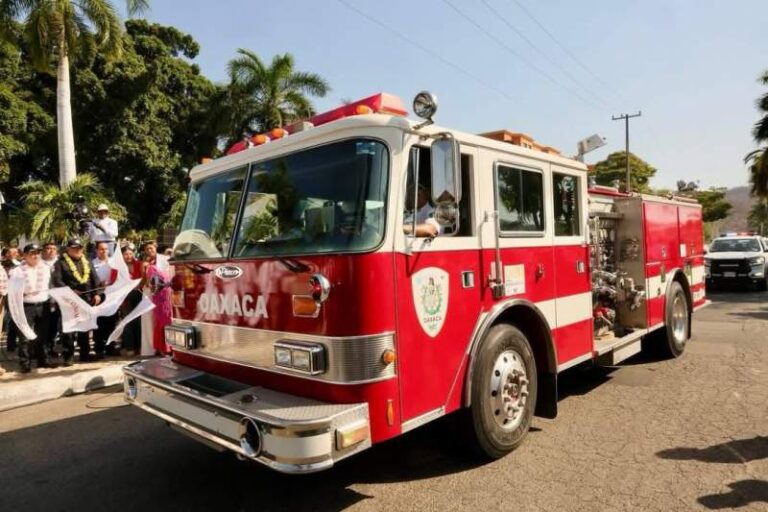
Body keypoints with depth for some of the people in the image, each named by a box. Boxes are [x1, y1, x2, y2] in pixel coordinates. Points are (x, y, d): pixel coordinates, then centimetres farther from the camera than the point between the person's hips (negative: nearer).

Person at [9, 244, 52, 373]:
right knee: (25, 336, -3)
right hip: (26, 306, -4)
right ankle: (25, 363, 4)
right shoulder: (18, 270, -5)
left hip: (43, 305, 4)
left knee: (42, 335, 11)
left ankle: (42, 360, 21)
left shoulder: (45, 268, 10)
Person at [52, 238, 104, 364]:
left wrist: (98, 293, -1)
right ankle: (68, 356, 3)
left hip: (86, 300, 5)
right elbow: (57, 280, -10)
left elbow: (95, 279, 11)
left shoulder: (87, 262, 16)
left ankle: (85, 354, 20)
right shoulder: (61, 263, 1)